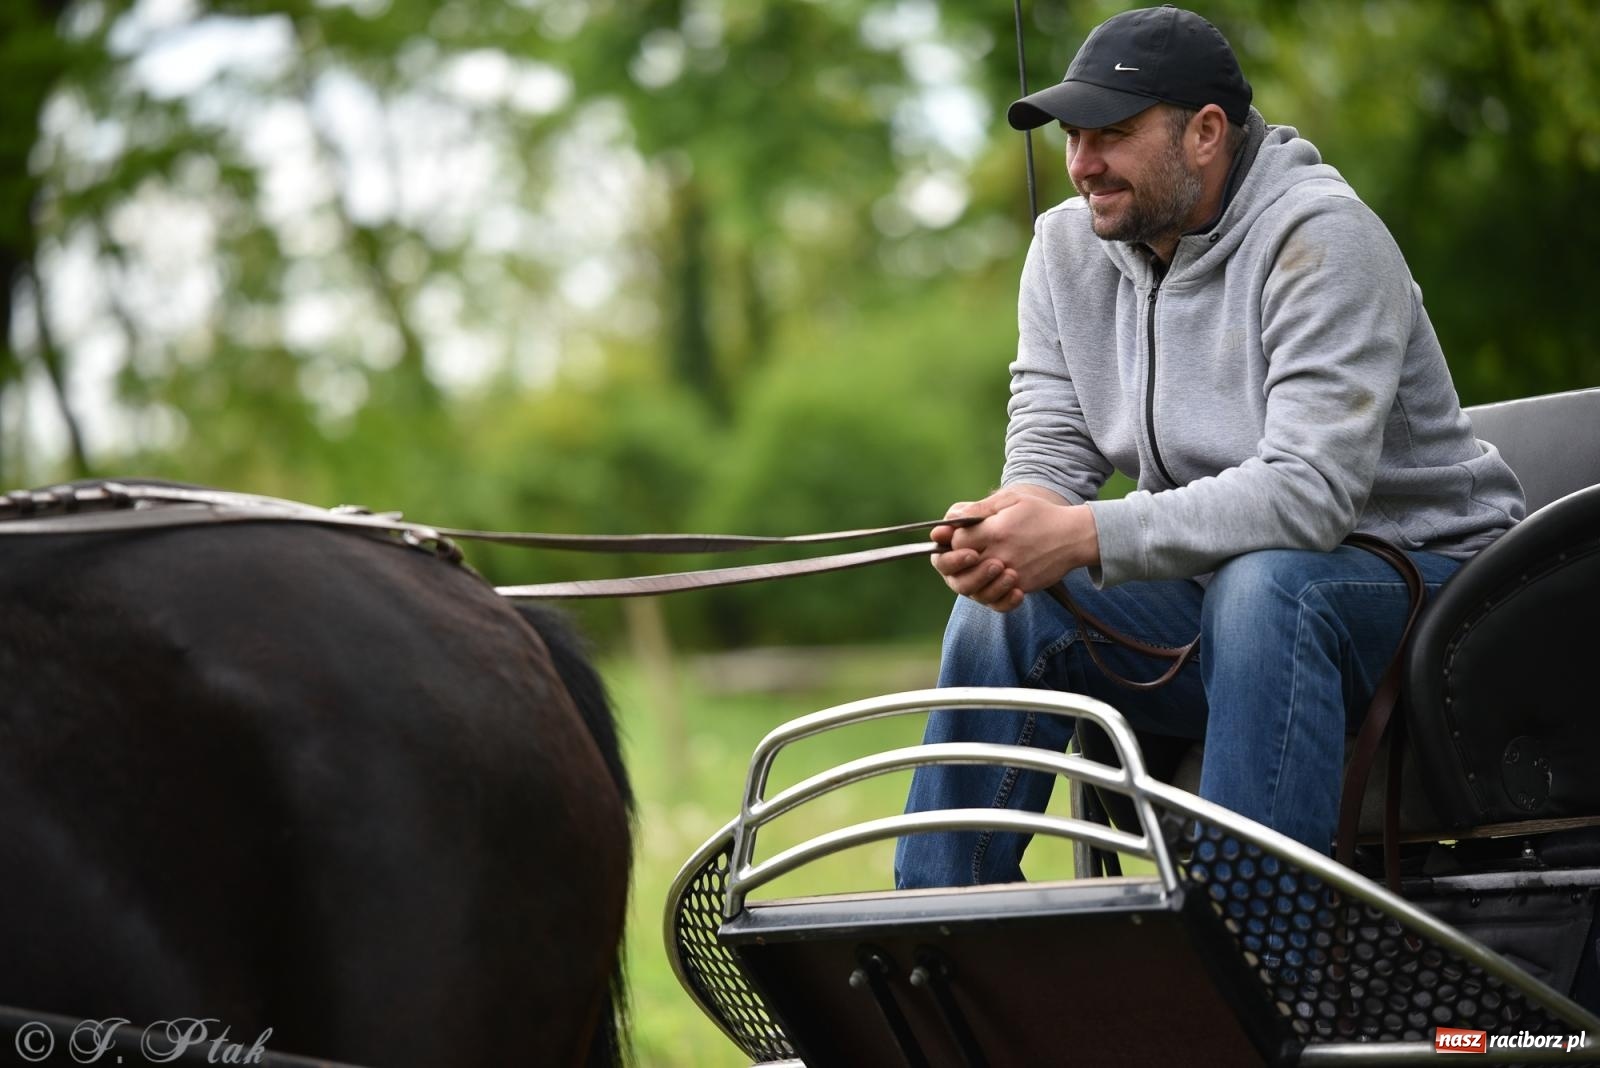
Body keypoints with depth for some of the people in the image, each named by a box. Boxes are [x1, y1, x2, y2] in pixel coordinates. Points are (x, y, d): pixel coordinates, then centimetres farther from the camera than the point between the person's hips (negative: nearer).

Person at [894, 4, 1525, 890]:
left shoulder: (1318, 240, -20)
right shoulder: (1067, 246, 2)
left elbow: (1310, 491, -30)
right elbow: (1050, 452, -1)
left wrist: (1086, 536, -38)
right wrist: (1007, 535, -27)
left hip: (1421, 580, -6)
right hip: (1216, 589, 6)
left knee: (1262, 584, -37)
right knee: (1002, 609, -16)